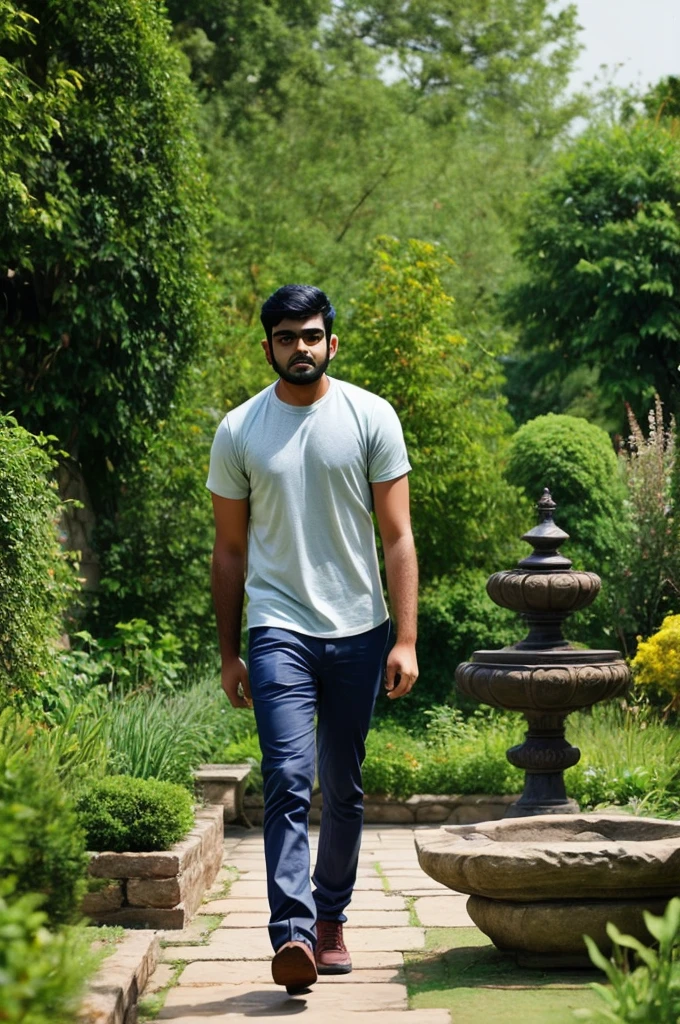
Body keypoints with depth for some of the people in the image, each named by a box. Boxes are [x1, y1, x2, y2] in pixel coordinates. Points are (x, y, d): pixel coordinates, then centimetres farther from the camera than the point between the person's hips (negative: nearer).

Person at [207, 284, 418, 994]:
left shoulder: (371, 418, 1)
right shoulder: (238, 431, 4)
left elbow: (397, 536, 0)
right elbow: (229, 550, 9)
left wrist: (406, 639, -7)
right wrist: (229, 655, 8)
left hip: (359, 630, 1)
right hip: (279, 629, -1)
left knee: (344, 788, 10)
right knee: (287, 780, -15)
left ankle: (330, 917, 26)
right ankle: (292, 934, -22)